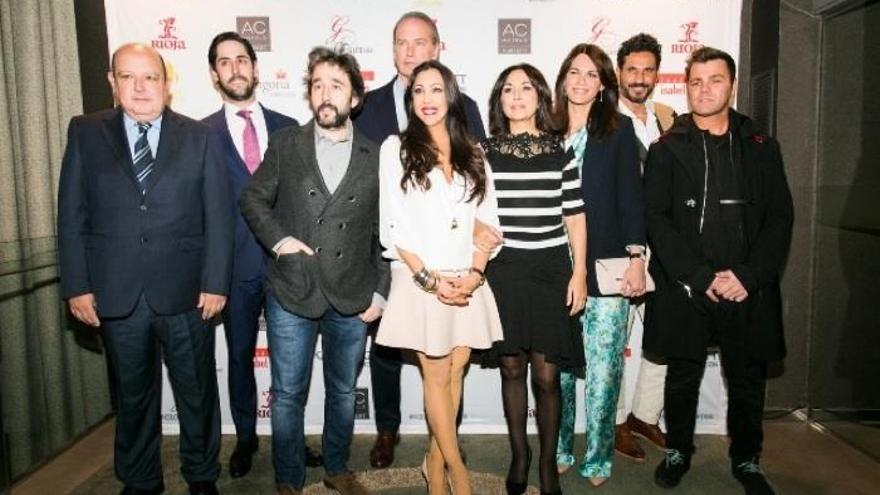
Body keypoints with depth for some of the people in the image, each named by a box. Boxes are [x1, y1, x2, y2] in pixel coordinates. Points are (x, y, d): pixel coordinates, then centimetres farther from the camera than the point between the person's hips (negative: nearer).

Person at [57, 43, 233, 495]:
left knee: (197, 391, 13)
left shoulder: (200, 137, 1)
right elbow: (71, 216, 3)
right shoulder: (85, 133, 4)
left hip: (185, 291, -1)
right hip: (116, 293, 1)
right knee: (133, 395, 17)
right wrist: (77, 286, -3)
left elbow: (218, 216, -2)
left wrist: (215, 282, -7)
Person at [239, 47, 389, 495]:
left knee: (343, 392, 17)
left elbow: (384, 232, 4)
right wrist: (277, 238, -10)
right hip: (291, 294, -1)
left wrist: (380, 291, 1)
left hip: (352, 298, 1)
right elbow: (253, 199, 7)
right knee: (288, 395, 9)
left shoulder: (375, 156, 2)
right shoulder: (285, 144, 2)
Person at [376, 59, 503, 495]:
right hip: (421, 282, -3)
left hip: (467, 282, 3)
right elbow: (392, 225, -5)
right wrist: (429, 278, -11)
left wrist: (475, 273, -7)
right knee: (437, 376, 4)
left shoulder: (472, 153, 10)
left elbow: (488, 219, 8)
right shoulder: (396, 148, 0)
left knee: (454, 372, 8)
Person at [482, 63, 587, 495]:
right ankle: (519, 454, 28)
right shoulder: (485, 151, 3)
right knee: (511, 368, 9)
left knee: (546, 374, 1)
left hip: (550, 269, 0)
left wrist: (579, 273, 0)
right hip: (502, 269, 1)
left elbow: (575, 216, 4)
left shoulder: (561, 149, 4)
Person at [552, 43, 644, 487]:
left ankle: (598, 458, 17)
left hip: (605, 267, -1)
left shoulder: (618, 129, 6)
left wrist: (636, 257, -7)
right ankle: (558, 451, 24)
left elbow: (630, 196, 1)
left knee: (604, 369, 1)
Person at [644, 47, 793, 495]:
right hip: (685, 290, -1)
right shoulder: (667, 150, 2)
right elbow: (657, 219, -6)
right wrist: (701, 277, -13)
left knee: (747, 379, 11)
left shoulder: (761, 148, 8)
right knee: (683, 377, 11)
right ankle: (678, 451, 31)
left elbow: (779, 218, 4)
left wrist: (749, 276, -10)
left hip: (748, 289, 2)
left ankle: (746, 459, 32)